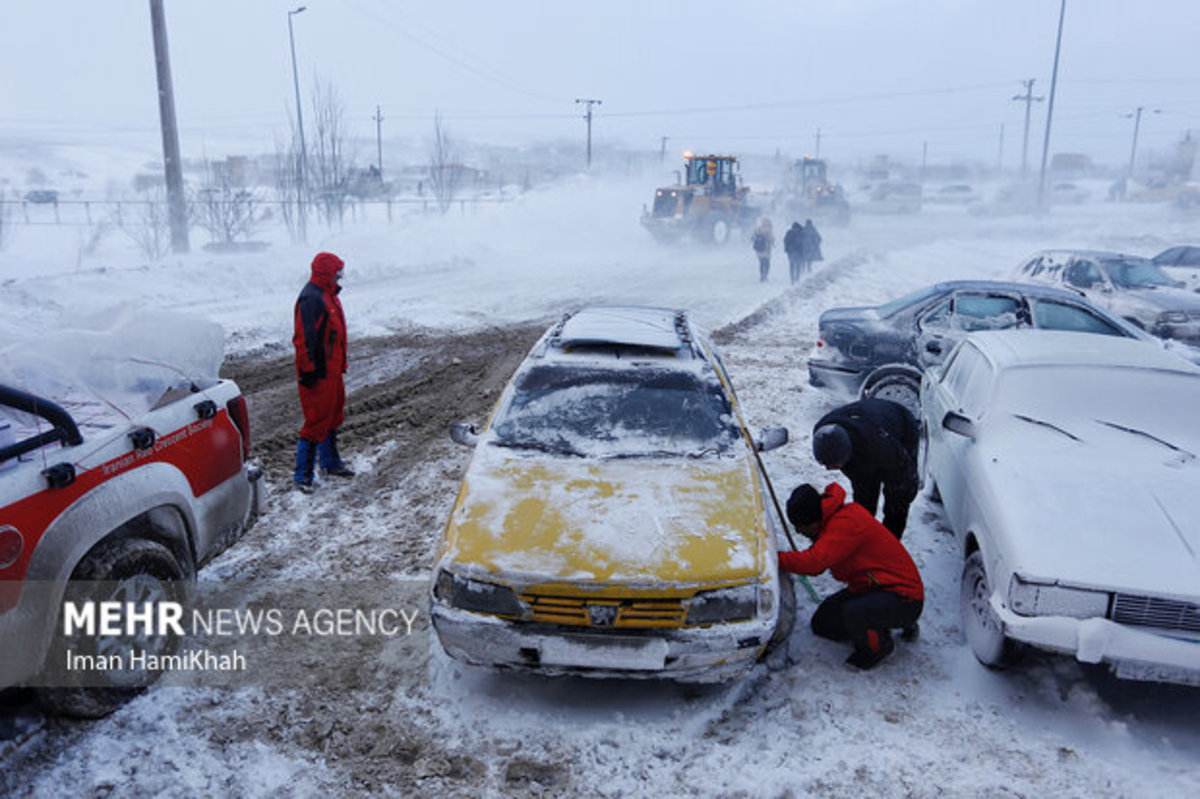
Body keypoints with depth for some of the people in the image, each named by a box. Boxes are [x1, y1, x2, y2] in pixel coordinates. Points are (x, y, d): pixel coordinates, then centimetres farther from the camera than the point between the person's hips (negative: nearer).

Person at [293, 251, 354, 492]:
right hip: (318, 372, -10)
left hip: (332, 368, 10)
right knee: (317, 421, -6)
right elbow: (305, 339, -22)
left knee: (333, 416, 19)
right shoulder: (311, 298, -19)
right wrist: (308, 370, -21)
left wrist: (340, 364, 24)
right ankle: (302, 475, 2)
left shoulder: (328, 295, 13)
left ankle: (331, 463, 35)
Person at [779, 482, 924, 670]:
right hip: (869, 588, 10)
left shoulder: (847, 523, -28)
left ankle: (878, 645, -4)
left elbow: (814, 562, -37)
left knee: (853, 613, -35)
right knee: (822, 623, 6)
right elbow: (817, 562, 7)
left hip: (905, 599, -10)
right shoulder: (832, 520, 3)